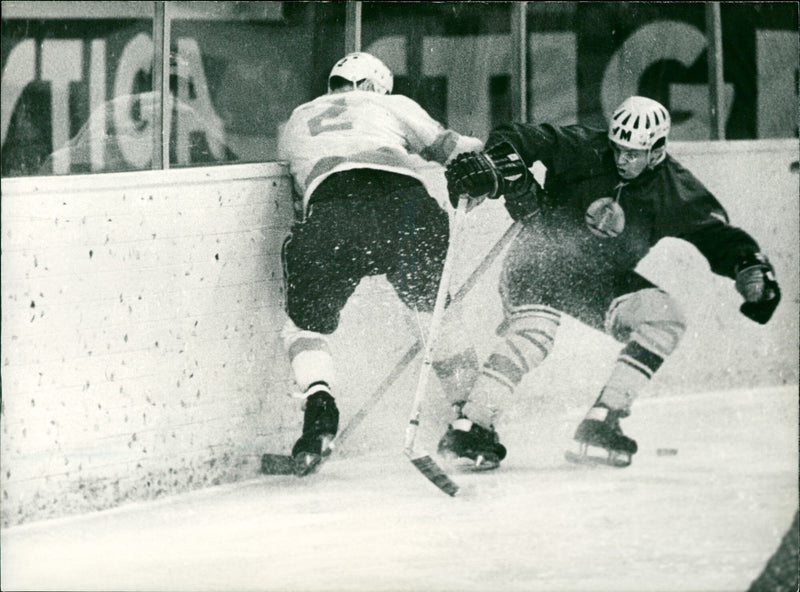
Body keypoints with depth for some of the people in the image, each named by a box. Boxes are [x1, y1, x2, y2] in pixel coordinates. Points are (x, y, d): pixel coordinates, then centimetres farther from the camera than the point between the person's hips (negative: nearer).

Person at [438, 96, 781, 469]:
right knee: (534, 332, -32)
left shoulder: (673, 191, -8)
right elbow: (519, 140, -20)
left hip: (602, 281, 4)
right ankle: (470, 427, -29)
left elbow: (716, 233, -4)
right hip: (543, 258, -4)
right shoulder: (582, 151, -17)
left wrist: (751, 267, -22)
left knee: (665, 319, -17)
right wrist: (497, 163, -42)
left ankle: (599, 425, -18)